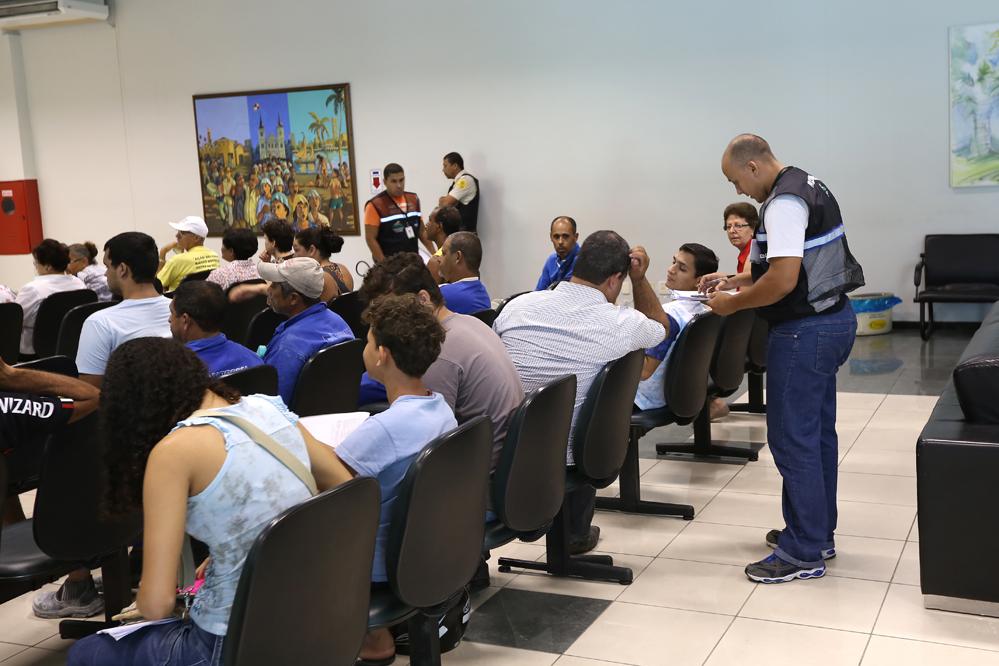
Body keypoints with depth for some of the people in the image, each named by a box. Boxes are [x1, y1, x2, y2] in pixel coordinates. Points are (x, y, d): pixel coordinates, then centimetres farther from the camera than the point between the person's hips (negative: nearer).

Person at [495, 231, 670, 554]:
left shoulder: (517, 307, -3)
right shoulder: (623, 324, -10)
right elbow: (660, 325, 17)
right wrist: (640, 278, 10)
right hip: (565, 463, -2)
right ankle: (576, 532, 46)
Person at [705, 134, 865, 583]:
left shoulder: (784, 203, -19)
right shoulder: (807, 186, 14)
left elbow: (783, 281, -27)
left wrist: (733, 304, -13)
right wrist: (734, 280, 16)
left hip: (805, 331, -11)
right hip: (833, 319, 11)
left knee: (792, 439, -4)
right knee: (818, 432, 17)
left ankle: (804, 553, 4)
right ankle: (817, 532, 28)